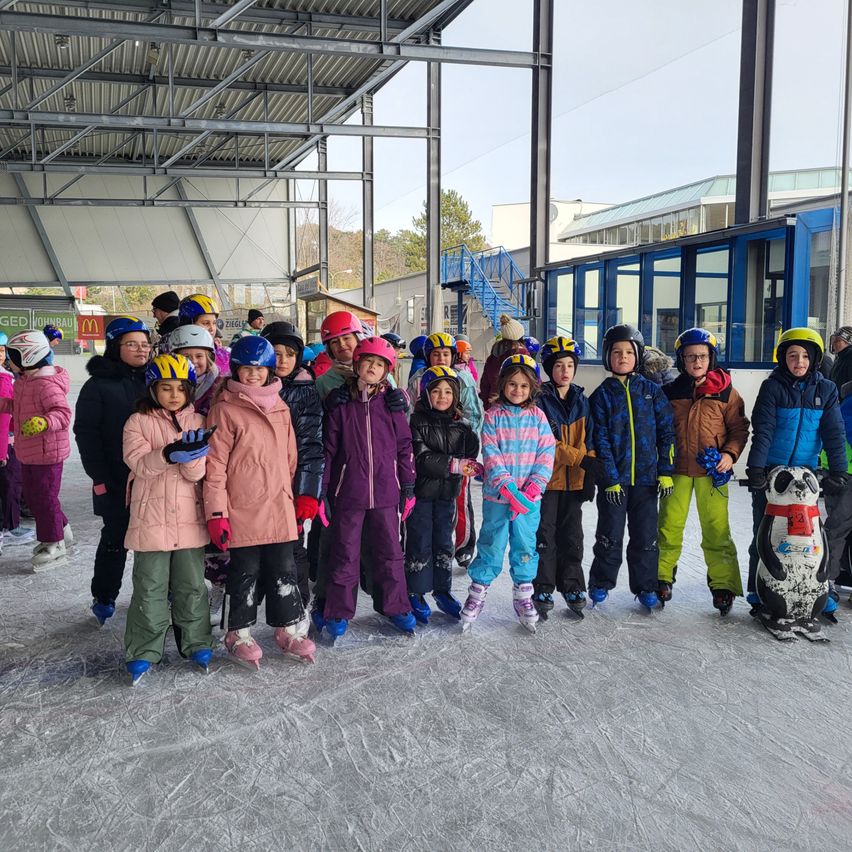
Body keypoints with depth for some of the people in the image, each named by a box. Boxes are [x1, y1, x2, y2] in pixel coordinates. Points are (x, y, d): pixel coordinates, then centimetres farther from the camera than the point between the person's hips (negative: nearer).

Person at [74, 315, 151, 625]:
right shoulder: (99, 384, -4)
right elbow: (86, 432, -6)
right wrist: (100, 477, -12)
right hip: (117, 480, -3)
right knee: (115, 538, 6)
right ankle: (103, 597, 21)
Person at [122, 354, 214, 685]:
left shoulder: (197, 422, 6)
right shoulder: (139, 422, 1)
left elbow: (197, 473, -3)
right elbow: (139, 464, -13)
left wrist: (192, 455, -25)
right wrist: (169, 453, -30)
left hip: (189, 517, 2)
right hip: (152, 517, -2)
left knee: (192, 585, 11)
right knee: (150, 587, 4)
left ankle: (197, 643, 25)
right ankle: (144, 651, 16)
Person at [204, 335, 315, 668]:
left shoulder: (280, 408, 10)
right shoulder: (224, 409, -7)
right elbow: (215, 465, -9)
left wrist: (291, 497, 18)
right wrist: (216, 512, -12)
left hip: (279, 509, 5)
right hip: (242, 511, -5)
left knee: (284, 571, 13)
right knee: (245, 572, 7)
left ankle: (290, 628, 26)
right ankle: (238, 634, 24)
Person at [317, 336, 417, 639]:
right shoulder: (340, 403, -1)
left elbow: (404, 446, 7)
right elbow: (328, 450, 1)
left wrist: (408, 487, 6)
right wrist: (322, 491, -1)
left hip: (385, 492, 1)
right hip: (348, 492, -1)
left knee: (390, 551, 11)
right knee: (345, 554, 8)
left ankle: (396, 607, 26)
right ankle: (338, 612, 20)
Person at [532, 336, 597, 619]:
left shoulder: (581, 401, 9)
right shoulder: (541, 400, -7)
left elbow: (588, 440, 10)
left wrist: (590, 476, 0)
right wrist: (580, 458, -20)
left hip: (574, 479, 4)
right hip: (547, 478, -4)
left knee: (572, 535, 11)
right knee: (545, 535, 2)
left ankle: (572, 587, 22)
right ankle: (543, 591, 11)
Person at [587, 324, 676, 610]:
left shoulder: (652, 391, 5)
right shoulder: (602, 395, 0)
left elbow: (666, 432, 5)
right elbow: (600, 440, -3)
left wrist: (666, 471, -1)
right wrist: (610, 479, -10)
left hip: (646, 477, 1)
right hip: (613, 479, -1)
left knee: (646, 536, 7)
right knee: (610, 535, 5)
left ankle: (646, 587, 21)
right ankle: (600, 584, 22)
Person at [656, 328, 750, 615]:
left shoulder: (726, 392, 2)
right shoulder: (670, 392, 5)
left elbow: (739, 428, 5)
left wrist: (730, 454, -10)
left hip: (712, 471, -1)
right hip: (677, 469, 1)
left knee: (716, 529, 0)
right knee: (669, 525, 5)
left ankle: (723, 584, 10)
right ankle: (662, 577, 18)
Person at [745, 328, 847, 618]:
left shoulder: (826, 389, 5)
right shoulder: (773, 386, -3)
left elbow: (834, 433, 1)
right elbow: (762, 430, -10)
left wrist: (838, 471, -7)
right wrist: (755, 468, -18)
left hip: (806, 472, 2)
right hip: (770, 471, -1)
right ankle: (757, 589, 14)